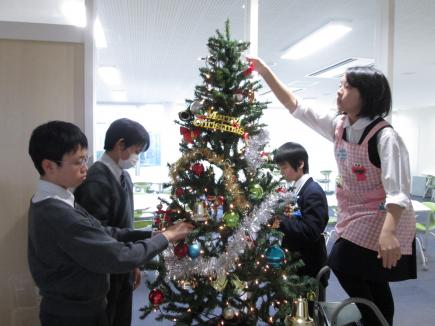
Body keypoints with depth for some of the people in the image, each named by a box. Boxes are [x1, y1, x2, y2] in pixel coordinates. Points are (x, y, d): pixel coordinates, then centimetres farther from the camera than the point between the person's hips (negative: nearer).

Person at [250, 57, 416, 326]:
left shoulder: (384, 135, -22)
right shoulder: (339, 125, -1)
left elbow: (397, 190, -30)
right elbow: (295, 106, 1)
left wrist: (388, 233, -42)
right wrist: (265, 72, -4)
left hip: (382, 220, -7)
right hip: (356, 216, 7)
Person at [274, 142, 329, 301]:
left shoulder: (313, 192, -18)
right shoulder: (296, 189, 8)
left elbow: (311, 231, -26)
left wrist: (280, 220, -27)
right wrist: (280, 218, -5)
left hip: (310, 266, -8)